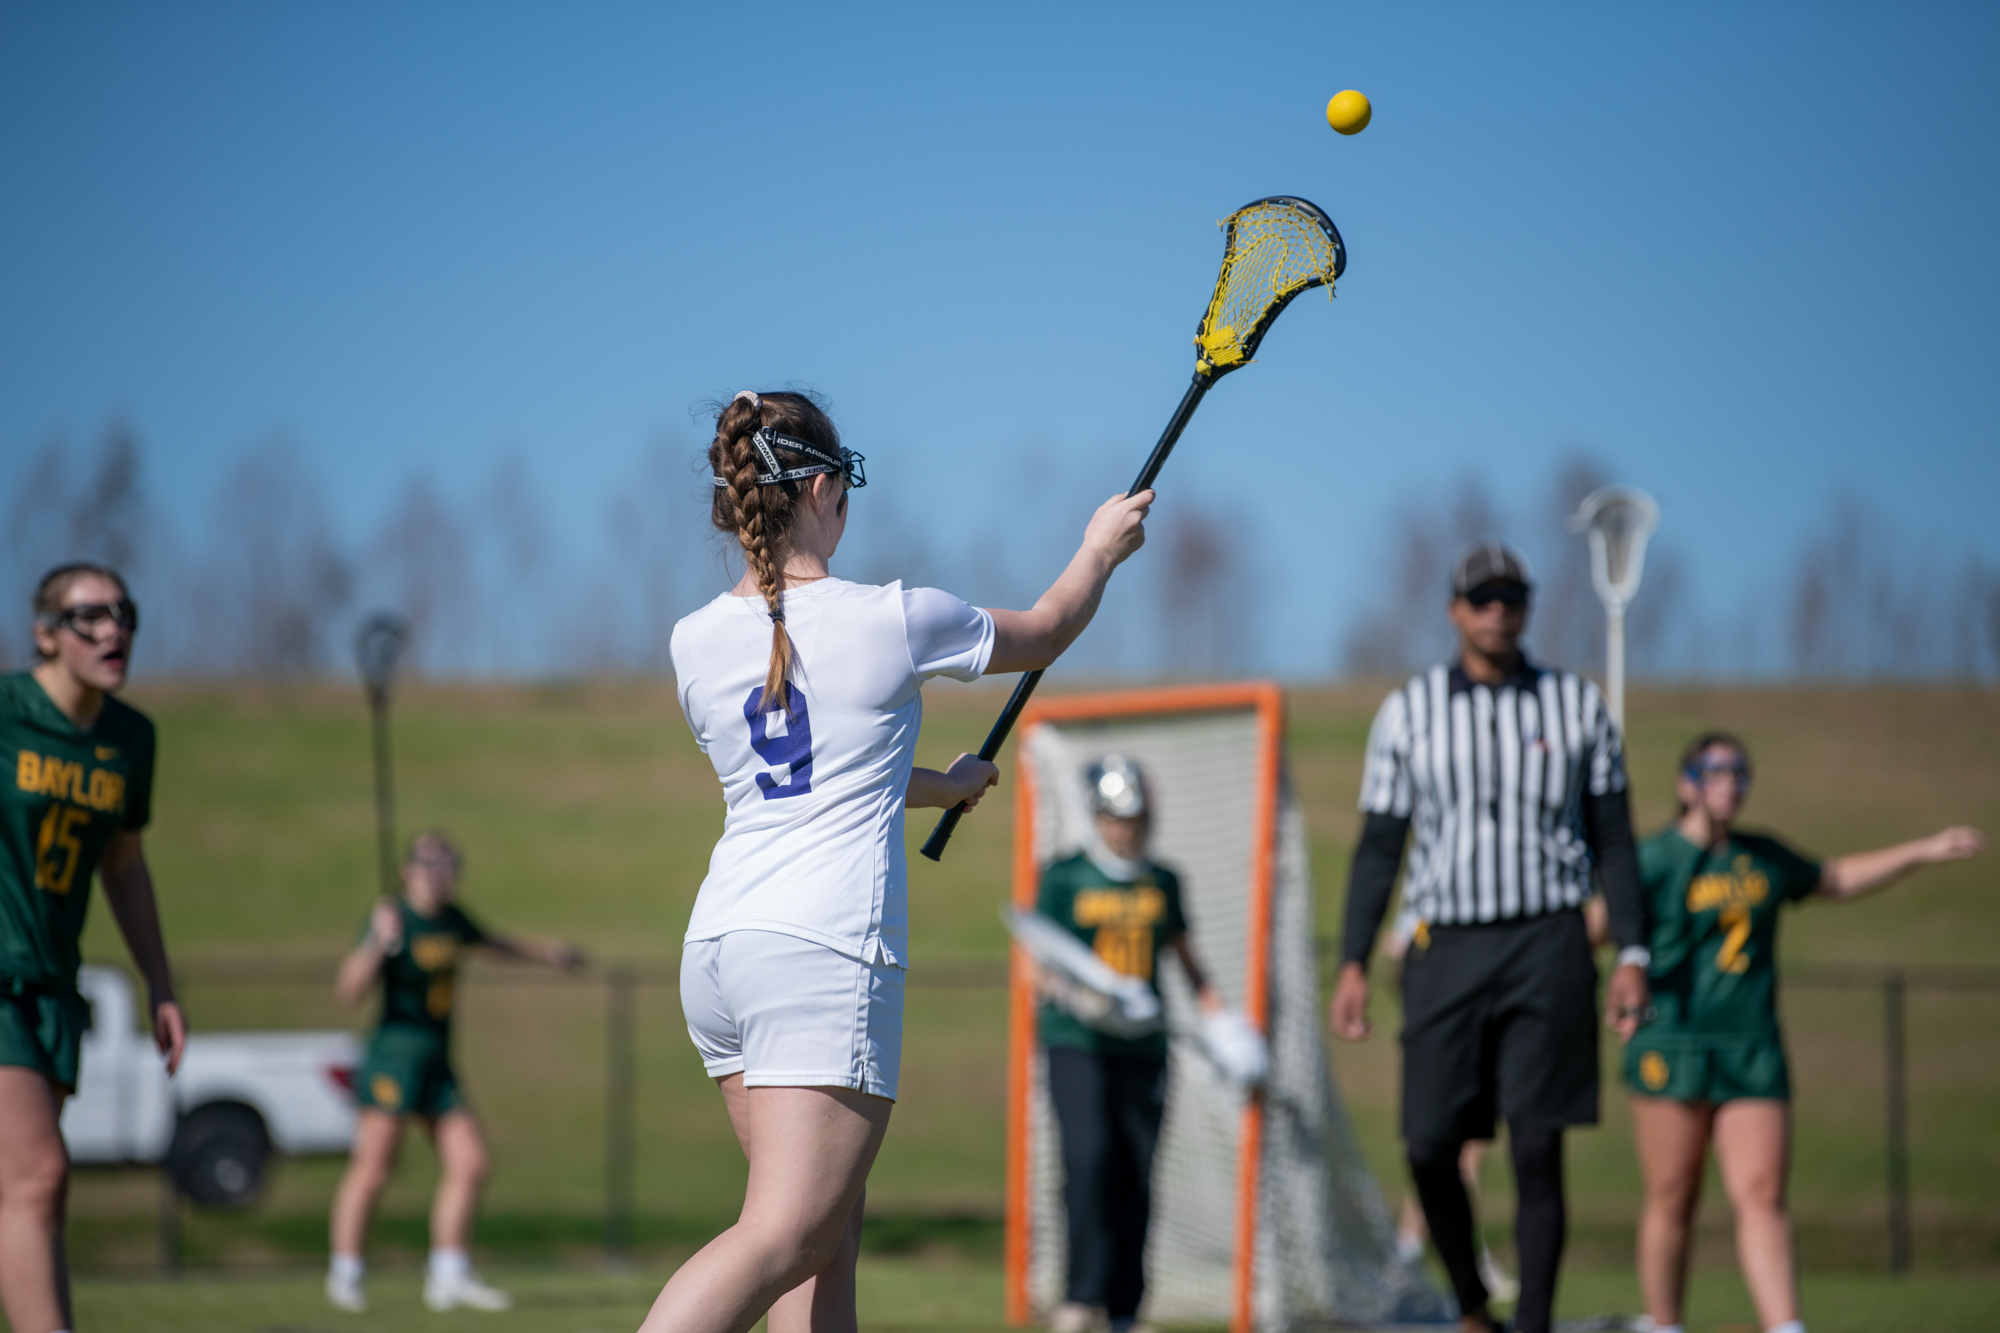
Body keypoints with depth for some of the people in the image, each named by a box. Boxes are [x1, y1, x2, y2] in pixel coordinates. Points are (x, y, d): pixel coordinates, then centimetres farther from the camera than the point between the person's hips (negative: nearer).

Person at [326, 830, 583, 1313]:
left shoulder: (450, 917, 10)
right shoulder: (394, 918, -13)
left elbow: (489, 942, 33)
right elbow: (349, 989, -23)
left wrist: (547, 952, 41)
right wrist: (376, 944, -38)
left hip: (437, 1060, 8)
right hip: (396, 1052, -8)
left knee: (469, 1164, 3)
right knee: (372, 1167, -9)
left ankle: (449, 1278, 11)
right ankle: (345, 1273, 3)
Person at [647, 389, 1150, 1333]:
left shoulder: (696, 643, 9)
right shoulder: (892, 619, -6)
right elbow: (1043, 634, 14)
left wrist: (938, 786, 43)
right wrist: (1102, 549, 35)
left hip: (717, 943, 7)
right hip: (825, 951, -7)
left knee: (831, 1230, 13)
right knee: (784, 1236, -13)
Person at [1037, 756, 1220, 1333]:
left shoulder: (1163, 883, 13)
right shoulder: (1063, 878, 2)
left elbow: (1183, 952, 23)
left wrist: (1216, 1012, 13)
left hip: (1143, 1047, 3)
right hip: (1076, 1042, -3)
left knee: (1137, 1176, 1)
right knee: (1090, 1159, -19)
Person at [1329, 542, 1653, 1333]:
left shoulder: (1576, 705, 8)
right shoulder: (1407, 713, 8)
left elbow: (1612, 839, 10)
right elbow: (1378, 848, 9)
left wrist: (1631, 953, 1)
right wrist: (1353, 963, 1)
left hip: (1547, 945, -1)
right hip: (1443, 946, 1)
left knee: (1537, 1150, -6)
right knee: (1429, 1148, -3)